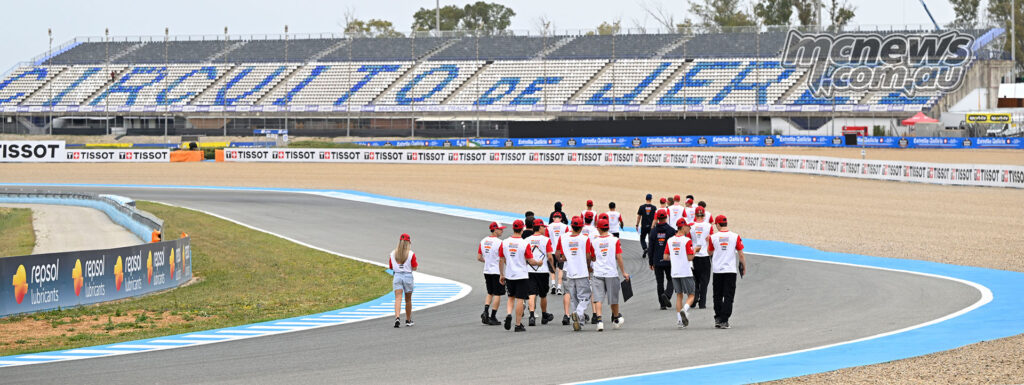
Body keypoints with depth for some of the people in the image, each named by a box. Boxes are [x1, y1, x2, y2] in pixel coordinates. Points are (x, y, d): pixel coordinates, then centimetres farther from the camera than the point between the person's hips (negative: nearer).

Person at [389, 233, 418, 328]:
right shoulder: (411, 254, -9)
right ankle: (408, 320, 25)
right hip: (408, 276, -1)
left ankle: (397, 318, -26)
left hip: (397, 276, 1)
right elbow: (414, 268, -7)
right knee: (408, 300, 14)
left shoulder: (393, 254, 0)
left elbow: (390, 267, 7)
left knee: (398, 299, -5)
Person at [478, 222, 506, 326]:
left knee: (490, 293, 19)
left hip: (487, 271, 6)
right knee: (497, 294, 3)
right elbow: (502, 259, -17)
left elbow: (479, 257, 8)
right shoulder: (499, 242, -16)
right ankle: (493, 317, 2)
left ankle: (485, 312, 0)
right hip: (497, 271, -6)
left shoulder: (483, 241, 5)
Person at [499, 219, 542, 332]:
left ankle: (509, 314, -4)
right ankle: (518, 324, 5)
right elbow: (531, 261, -9)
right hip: (521, 275, -4)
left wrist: (501, 274, 16)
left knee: (511, 297, 20)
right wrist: (539, 263, 12)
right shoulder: (525, 244, -12)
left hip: (509, 275, 4)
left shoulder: (504, 242, -1)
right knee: (520, 299, 2)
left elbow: (501, 260, 5)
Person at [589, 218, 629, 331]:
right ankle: (616, 319, 32)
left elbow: (593, 259, 9)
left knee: (598, 299, -3)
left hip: (598, 274, 0)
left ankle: (599, 319, -21)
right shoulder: (615, 240, -1)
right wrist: (624, 272, 4)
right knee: (613, 299, 14)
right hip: (612, 273, 0)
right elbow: (619, 257, -3)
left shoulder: (594, 242, 1)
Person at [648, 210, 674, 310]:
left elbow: (650, 248, 4)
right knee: (670, 279, 10)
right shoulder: (671, 230, -6)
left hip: (657, 261, 2)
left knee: (660, 282, 7)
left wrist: (650, 262, 11)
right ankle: (666, 294, -17)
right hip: (669, 261, -2)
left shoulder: (653, 231, 1)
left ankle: (662, 304, 5)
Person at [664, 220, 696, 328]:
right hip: (686, 272, -5)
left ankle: (679, 320, 7)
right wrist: (694, 251, 6)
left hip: (674, 273, 5)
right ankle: (684, 309, -24)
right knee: (691, 295, 4)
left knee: (679, 295, 11)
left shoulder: (670, 240, 6)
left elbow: (665, 257, 7)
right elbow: (690, 258, -12)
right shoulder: (687, 240, -11)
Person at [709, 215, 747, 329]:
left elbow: (710, 252, 12)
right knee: (728, 297, 1)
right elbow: (741, 254, -1)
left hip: (717, 271, 1)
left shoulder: (713, 237, -2)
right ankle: (724, 321, -5)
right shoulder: (735, 237, -4)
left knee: (717, 296, 13)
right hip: (731, 270, -1)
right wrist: (744, 267, 12)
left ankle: (718, 319, 14)